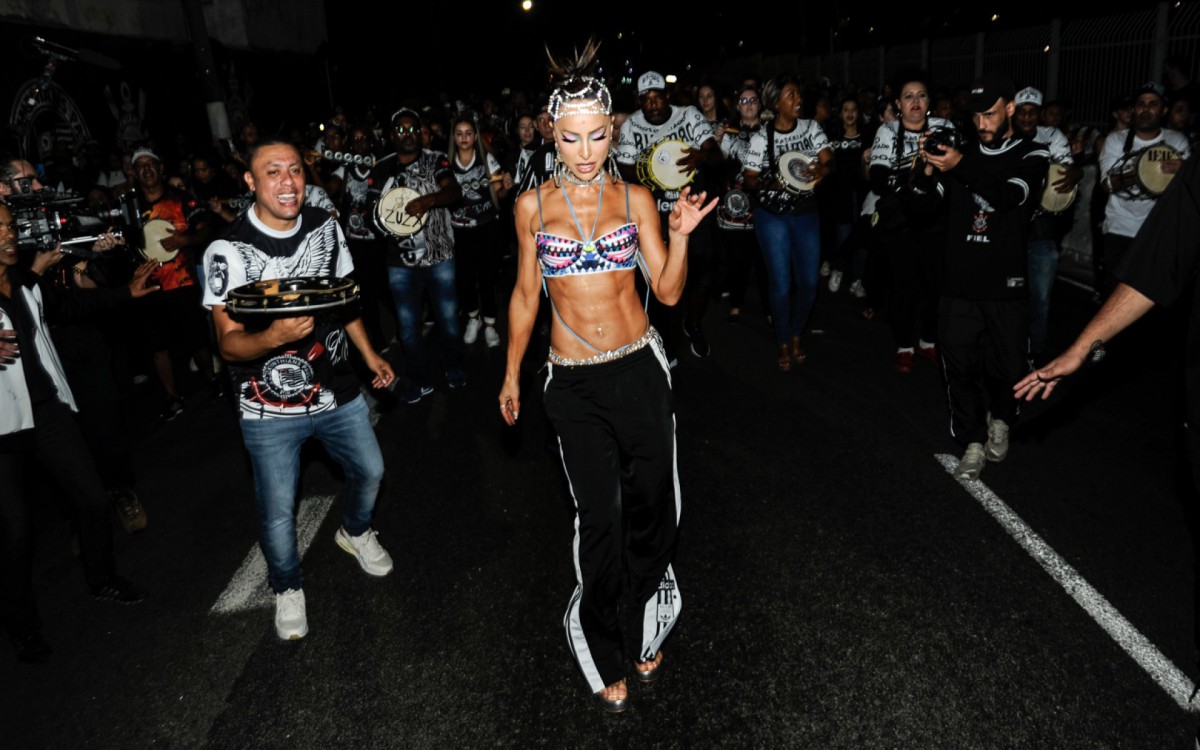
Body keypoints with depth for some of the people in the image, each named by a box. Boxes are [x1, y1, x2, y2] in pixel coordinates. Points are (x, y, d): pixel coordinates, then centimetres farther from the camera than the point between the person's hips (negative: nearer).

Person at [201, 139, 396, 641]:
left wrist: (369, 355, 14)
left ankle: (355, 531, 52)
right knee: (277, 510, 4)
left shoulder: (325, 227, -2)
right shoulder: (228, 251, -18)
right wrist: (273, 336, -36)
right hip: (270, 409, -4)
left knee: (369, 471, 19)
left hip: (337, 390, 5)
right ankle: (288, 588, 34)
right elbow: (229, 344, -16)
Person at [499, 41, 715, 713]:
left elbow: (669, 291, -1)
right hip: (574, 382, 0)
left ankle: (649, 631, 36)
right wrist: (512, 374, 12)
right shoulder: (533, 205, 0)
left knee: (652, 507, 10)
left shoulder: (635, 198, 0)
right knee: (599, 516, 5)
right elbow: (526, 295, 9)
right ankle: (604, 657, 26)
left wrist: (680, 236, -18)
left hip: (640, 369, 1)